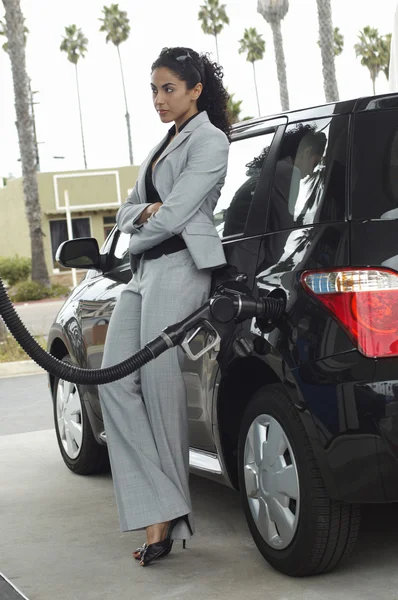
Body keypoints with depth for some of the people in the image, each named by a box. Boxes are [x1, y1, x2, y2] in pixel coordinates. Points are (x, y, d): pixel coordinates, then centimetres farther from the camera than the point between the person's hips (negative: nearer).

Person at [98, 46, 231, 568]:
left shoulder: (208, 141, -3)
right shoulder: (164, 144, 26)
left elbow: (174, 216, -13)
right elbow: (126, 213, 21)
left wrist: (142, 227, 5)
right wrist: (145, 211, -1)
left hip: (178, 266, -9)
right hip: (142, 270, 9)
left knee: (160, 384, -11)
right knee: (116, 382, -6)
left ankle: (172, 512, 3)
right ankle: (158, 513, -10)